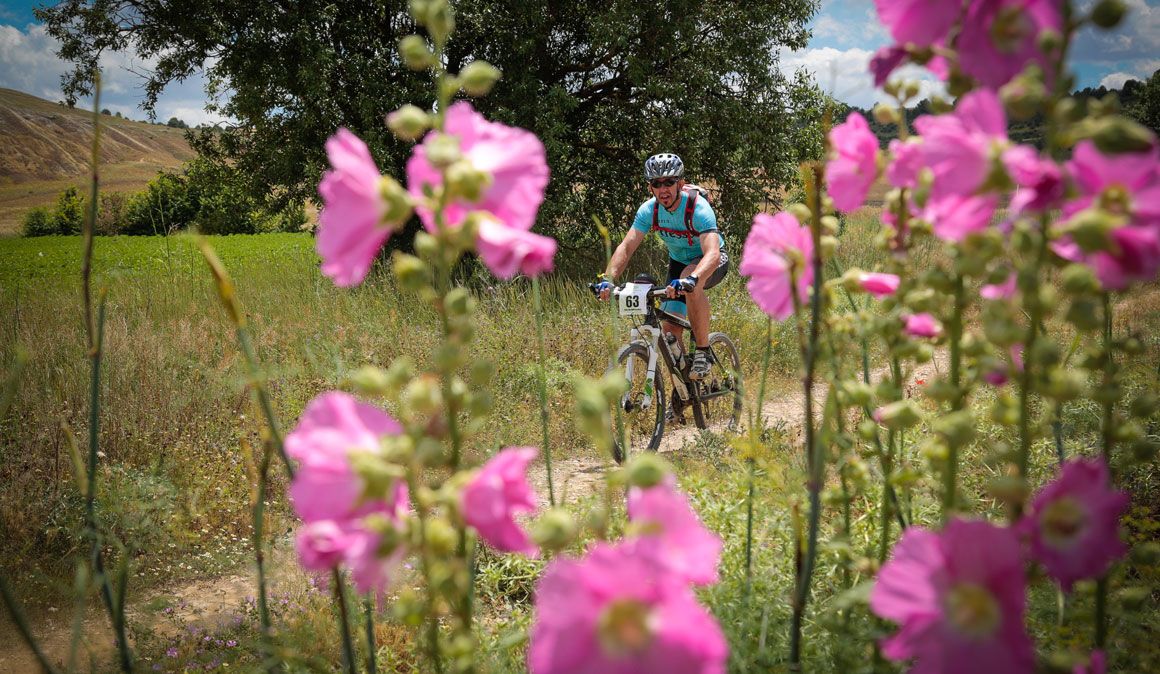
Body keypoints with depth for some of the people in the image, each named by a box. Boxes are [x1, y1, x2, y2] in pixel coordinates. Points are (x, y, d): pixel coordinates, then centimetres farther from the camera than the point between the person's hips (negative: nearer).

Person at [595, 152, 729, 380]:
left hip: (712, 261, -5)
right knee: (671, 329, -5)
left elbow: (712, 254, -46)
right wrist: (607, 278, -42)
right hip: (679, 261, 5)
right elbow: (626, 246, -24)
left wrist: (690, 280, -65)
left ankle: (703, 351, -22)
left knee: (690, 284, -39)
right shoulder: (649, 210, -18)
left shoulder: (698, 209, -32)